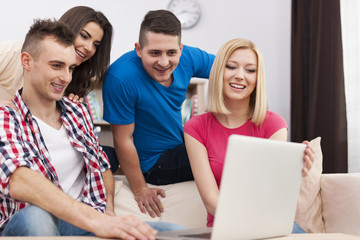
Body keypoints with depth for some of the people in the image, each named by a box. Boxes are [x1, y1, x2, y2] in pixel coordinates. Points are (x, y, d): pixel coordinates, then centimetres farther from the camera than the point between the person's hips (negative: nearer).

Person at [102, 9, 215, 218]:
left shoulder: (188, 58, -12)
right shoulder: (120, 77, -29)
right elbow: (123, 140, -21)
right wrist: (140, 189, -13)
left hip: (181, 145, 7)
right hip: (156, 163, -7)